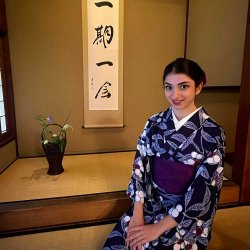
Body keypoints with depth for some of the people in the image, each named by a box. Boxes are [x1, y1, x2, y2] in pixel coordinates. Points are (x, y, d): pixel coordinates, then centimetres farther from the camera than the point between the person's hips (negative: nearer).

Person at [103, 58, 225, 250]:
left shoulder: (213, 133, -15)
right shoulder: (154, 123, -5)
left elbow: (201, 193, -16)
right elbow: (140, 167, -4)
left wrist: (158, 228, -16)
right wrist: (137, 214, -12)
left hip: (189, 216, -2)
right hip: (150, 202, 3)